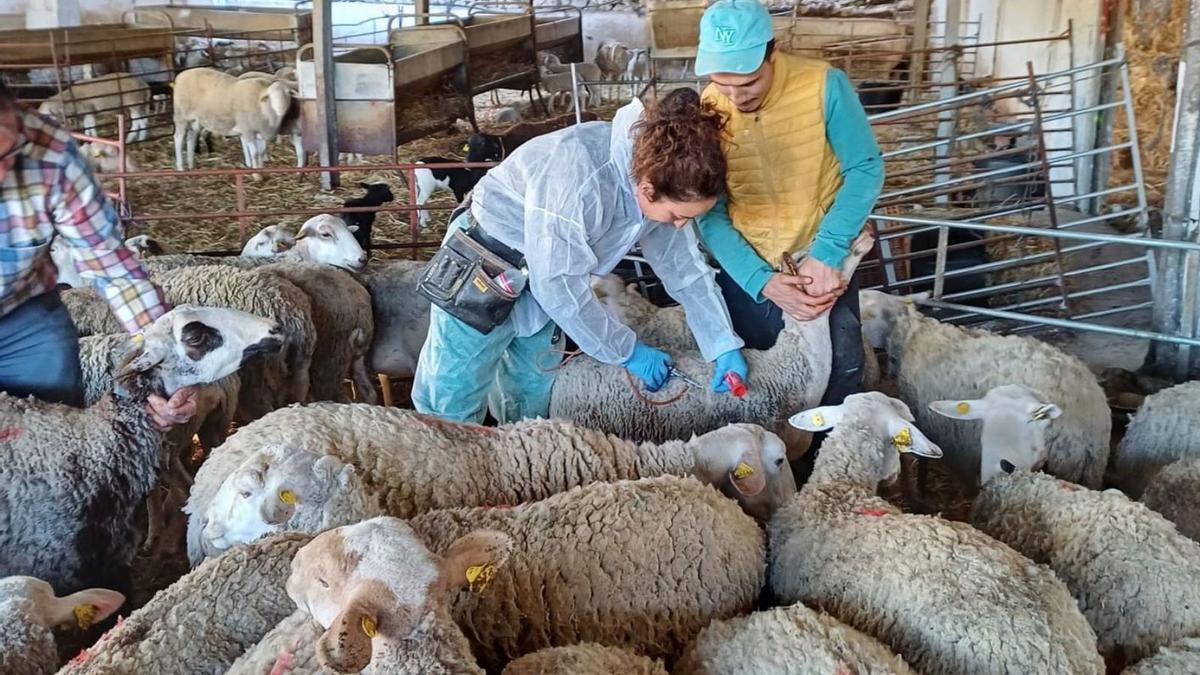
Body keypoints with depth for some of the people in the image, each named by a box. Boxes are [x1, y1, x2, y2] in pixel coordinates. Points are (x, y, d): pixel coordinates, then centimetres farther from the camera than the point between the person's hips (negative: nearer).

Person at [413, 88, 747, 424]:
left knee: (532, 397, 19)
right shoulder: (578, 174, -38)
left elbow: (686, 265, -2)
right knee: (452, 402, -2)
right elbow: (559, 286, -33)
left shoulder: (660, 176, -15)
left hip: (542, 276, 7)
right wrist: (628, 350, -22)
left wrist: (724, 345, -7)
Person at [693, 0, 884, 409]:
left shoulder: (823, 86, -19)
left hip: (823, 257, -1)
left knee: (840, 373, 6)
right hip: (745, 264, 2)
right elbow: (710, 216, -11)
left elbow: (865, 170, -14)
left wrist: (826, 254, -23)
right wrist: (761, 281, -23)